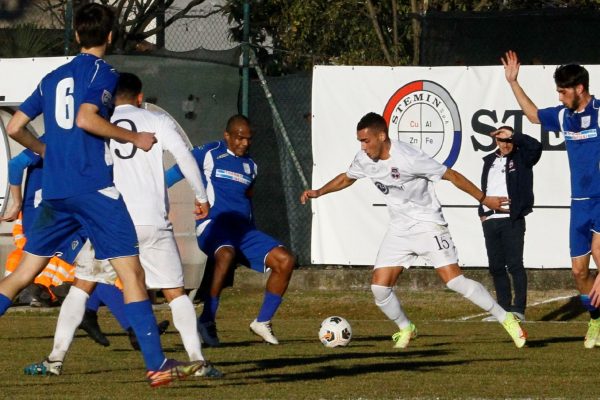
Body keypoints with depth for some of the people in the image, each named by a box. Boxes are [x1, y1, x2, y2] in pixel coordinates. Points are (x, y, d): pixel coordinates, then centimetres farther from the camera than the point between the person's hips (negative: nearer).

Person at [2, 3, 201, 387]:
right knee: (132, 271, -5)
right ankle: (158, 365, -12)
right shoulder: (102, 72, -2)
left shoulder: (53, 78, 17)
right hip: (94, 188, -6)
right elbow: (86, 118, -18)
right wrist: (134, 137, -9)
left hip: (55, 191, 6)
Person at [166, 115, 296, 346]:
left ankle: (263, 323, 1)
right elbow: (175, 174, 2)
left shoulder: (250, 166, 20)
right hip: (213, 225, -7)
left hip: (243, 231, 7)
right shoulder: (209, 154, 2)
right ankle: (207, 321, -30)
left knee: (285, 260, -10)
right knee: (226, 255, -41)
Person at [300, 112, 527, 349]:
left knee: (454, 280, -18)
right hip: (399, 229, 6)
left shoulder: (408, 158, -23)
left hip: (428, 225, -6)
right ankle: (405, 329, 21)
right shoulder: (364, 160, -2)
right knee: (379, 287, -4)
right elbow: (347, 178, 21)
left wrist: (484, 199, -10)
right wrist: (318, 192, 9)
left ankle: (506, 319, -8)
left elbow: (451, 176, -15)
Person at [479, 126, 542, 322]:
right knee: (496, 267, 7)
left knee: (514, 264, -11)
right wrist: (482, 212, 12)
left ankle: (518, 308, -12)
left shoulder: (521, 158, 2)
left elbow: (535, 146, -18)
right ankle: (504, 309, 12)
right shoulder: (489, 161, 19)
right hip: (490, 221, 6)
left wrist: (513, 135, -12)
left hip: (512, 219, -6)